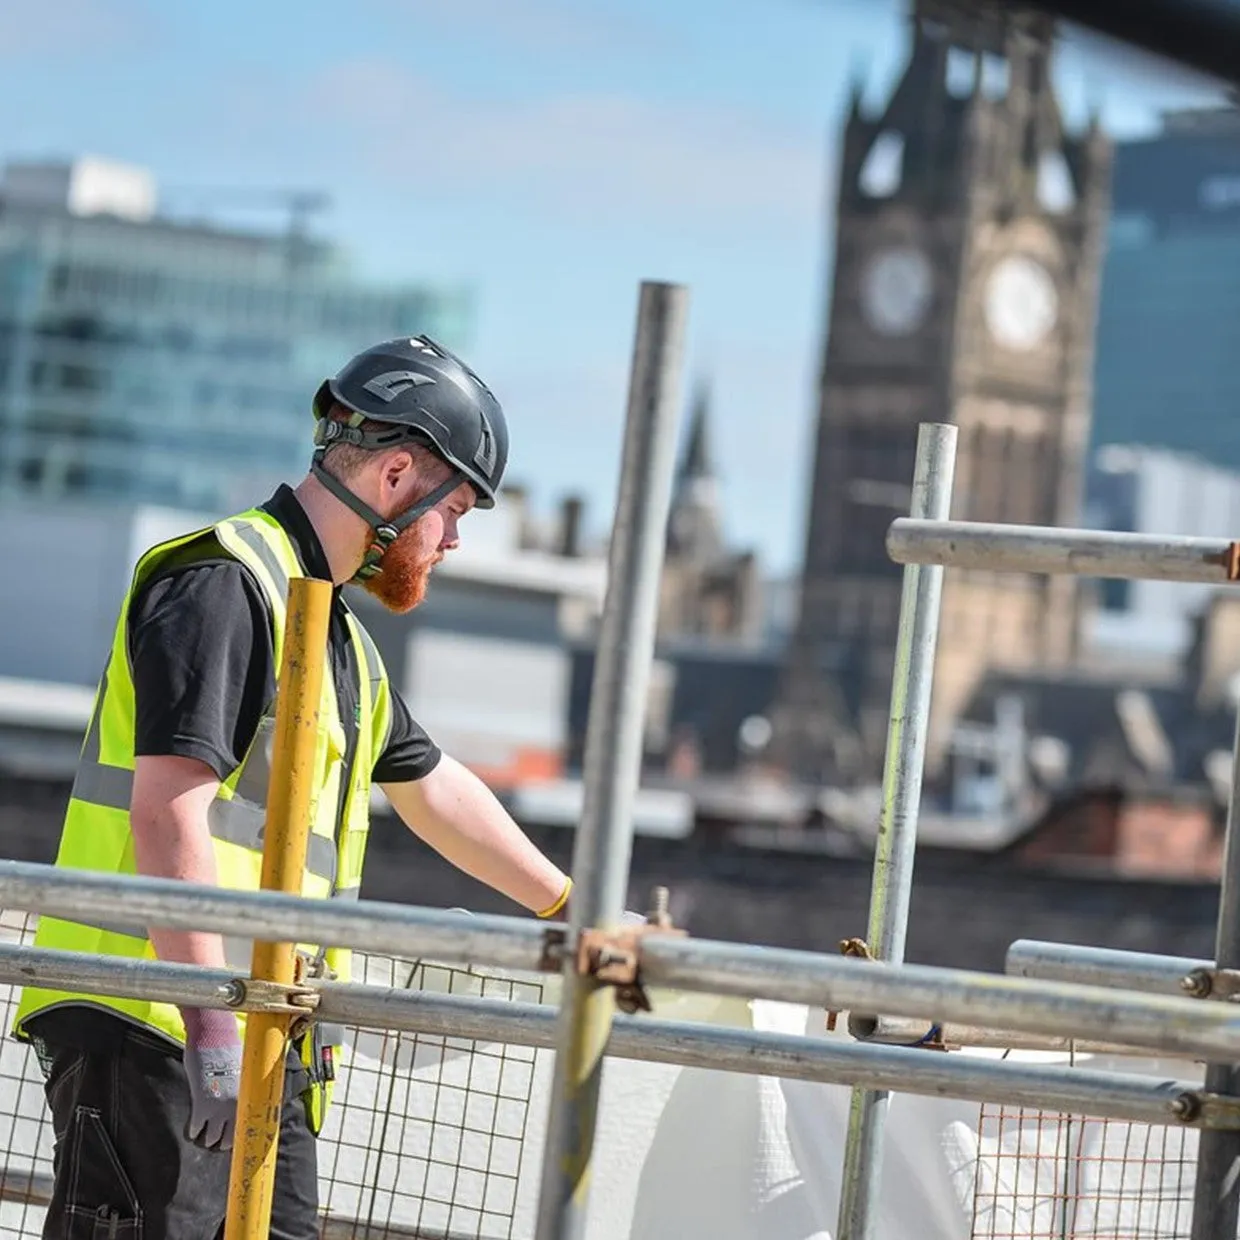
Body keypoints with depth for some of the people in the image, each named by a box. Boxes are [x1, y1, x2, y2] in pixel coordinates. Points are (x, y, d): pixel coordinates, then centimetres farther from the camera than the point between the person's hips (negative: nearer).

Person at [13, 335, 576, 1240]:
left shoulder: (342, 636, 22)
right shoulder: (225, 587, -10)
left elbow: (435, 791, 36)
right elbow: (168, 815, -19)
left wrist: (570, 909, 42)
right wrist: (212, 1028, -24)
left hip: (264, 1047, 10)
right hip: (152, 1030, -10)